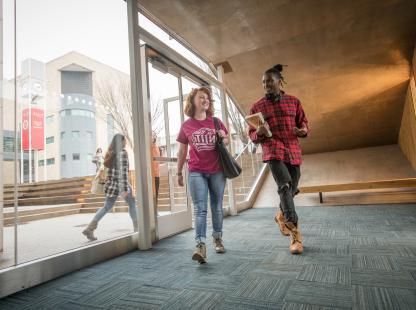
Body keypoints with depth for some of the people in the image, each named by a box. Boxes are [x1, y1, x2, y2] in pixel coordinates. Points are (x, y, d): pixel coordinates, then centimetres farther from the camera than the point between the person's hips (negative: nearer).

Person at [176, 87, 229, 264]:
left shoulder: (216, 122, 5)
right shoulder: (186, 126, 3)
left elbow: (227, 141, 16)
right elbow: (182, 151, 8)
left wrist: (223, 138, -8)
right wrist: (179, 173, 10)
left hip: (217, 171, 2)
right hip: (196, 173, -1)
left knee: (217, 207, 12)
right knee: (199, 209, -7)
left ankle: (217, 239, 29)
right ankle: (201, 246, -8)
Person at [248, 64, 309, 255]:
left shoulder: (294, 101, 12)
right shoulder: (257, 107, 7)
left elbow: (303, 122, 18)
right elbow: (252, 135, 8)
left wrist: (303, 130, -6)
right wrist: (259, 133, -16)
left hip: (293, 150, 4)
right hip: (272, 150, -3)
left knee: (292, 189, 9)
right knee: (285, 185, -24)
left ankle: (281, 216, 40)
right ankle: (295, 235, -20)